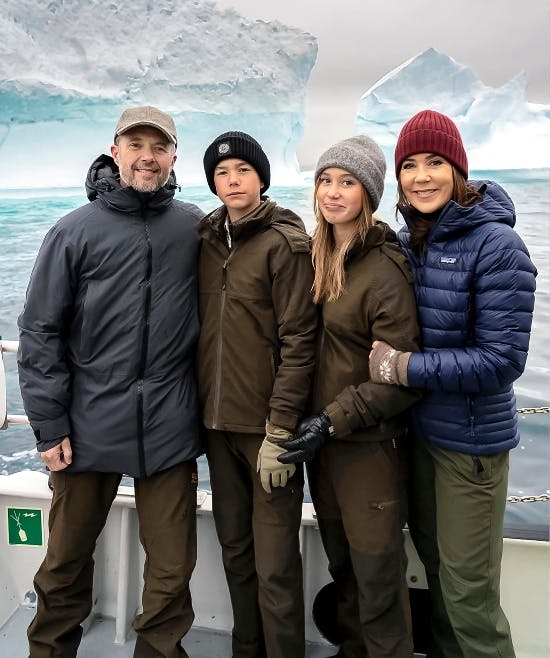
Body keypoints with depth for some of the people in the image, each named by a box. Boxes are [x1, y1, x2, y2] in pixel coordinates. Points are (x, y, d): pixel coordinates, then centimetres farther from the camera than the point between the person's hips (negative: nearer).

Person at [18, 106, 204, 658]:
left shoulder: (195, 228, 4)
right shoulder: (76, 231, -1)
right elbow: (39, 332, -1)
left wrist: (206, 400, 6)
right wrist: (49, 426, -4)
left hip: (169, 426, 1)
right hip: (90, 424, 0)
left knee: (171, 567, 8)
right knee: (67, 559, 15)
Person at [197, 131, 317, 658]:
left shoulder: (284, 241, -9)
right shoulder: (207, 239, 9)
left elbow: (298, 340, -13)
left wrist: (281, 430, -16)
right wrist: (204, 407, 9)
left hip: (266, 426, -6)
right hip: (217, 420, 6)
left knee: (274, 564, 2)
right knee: (234, 548, 17)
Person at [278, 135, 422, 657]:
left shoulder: (384, 270, -15)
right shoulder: (317, 256, 7)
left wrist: (334, 420, -18)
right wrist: (313, 422, 5)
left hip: (369, 444, -7)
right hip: (321, 437, 7)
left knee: (376, 574, 6)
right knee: (341, 566, 21)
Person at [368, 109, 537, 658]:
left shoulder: (496, 245, -17)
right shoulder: (407, 240, 2)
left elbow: (502, 360, -20)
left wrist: (402, 367, -20)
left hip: (472, 438, -6)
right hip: (418, 427, 6)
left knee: (467, 592, 5)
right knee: (432, 559, 22)